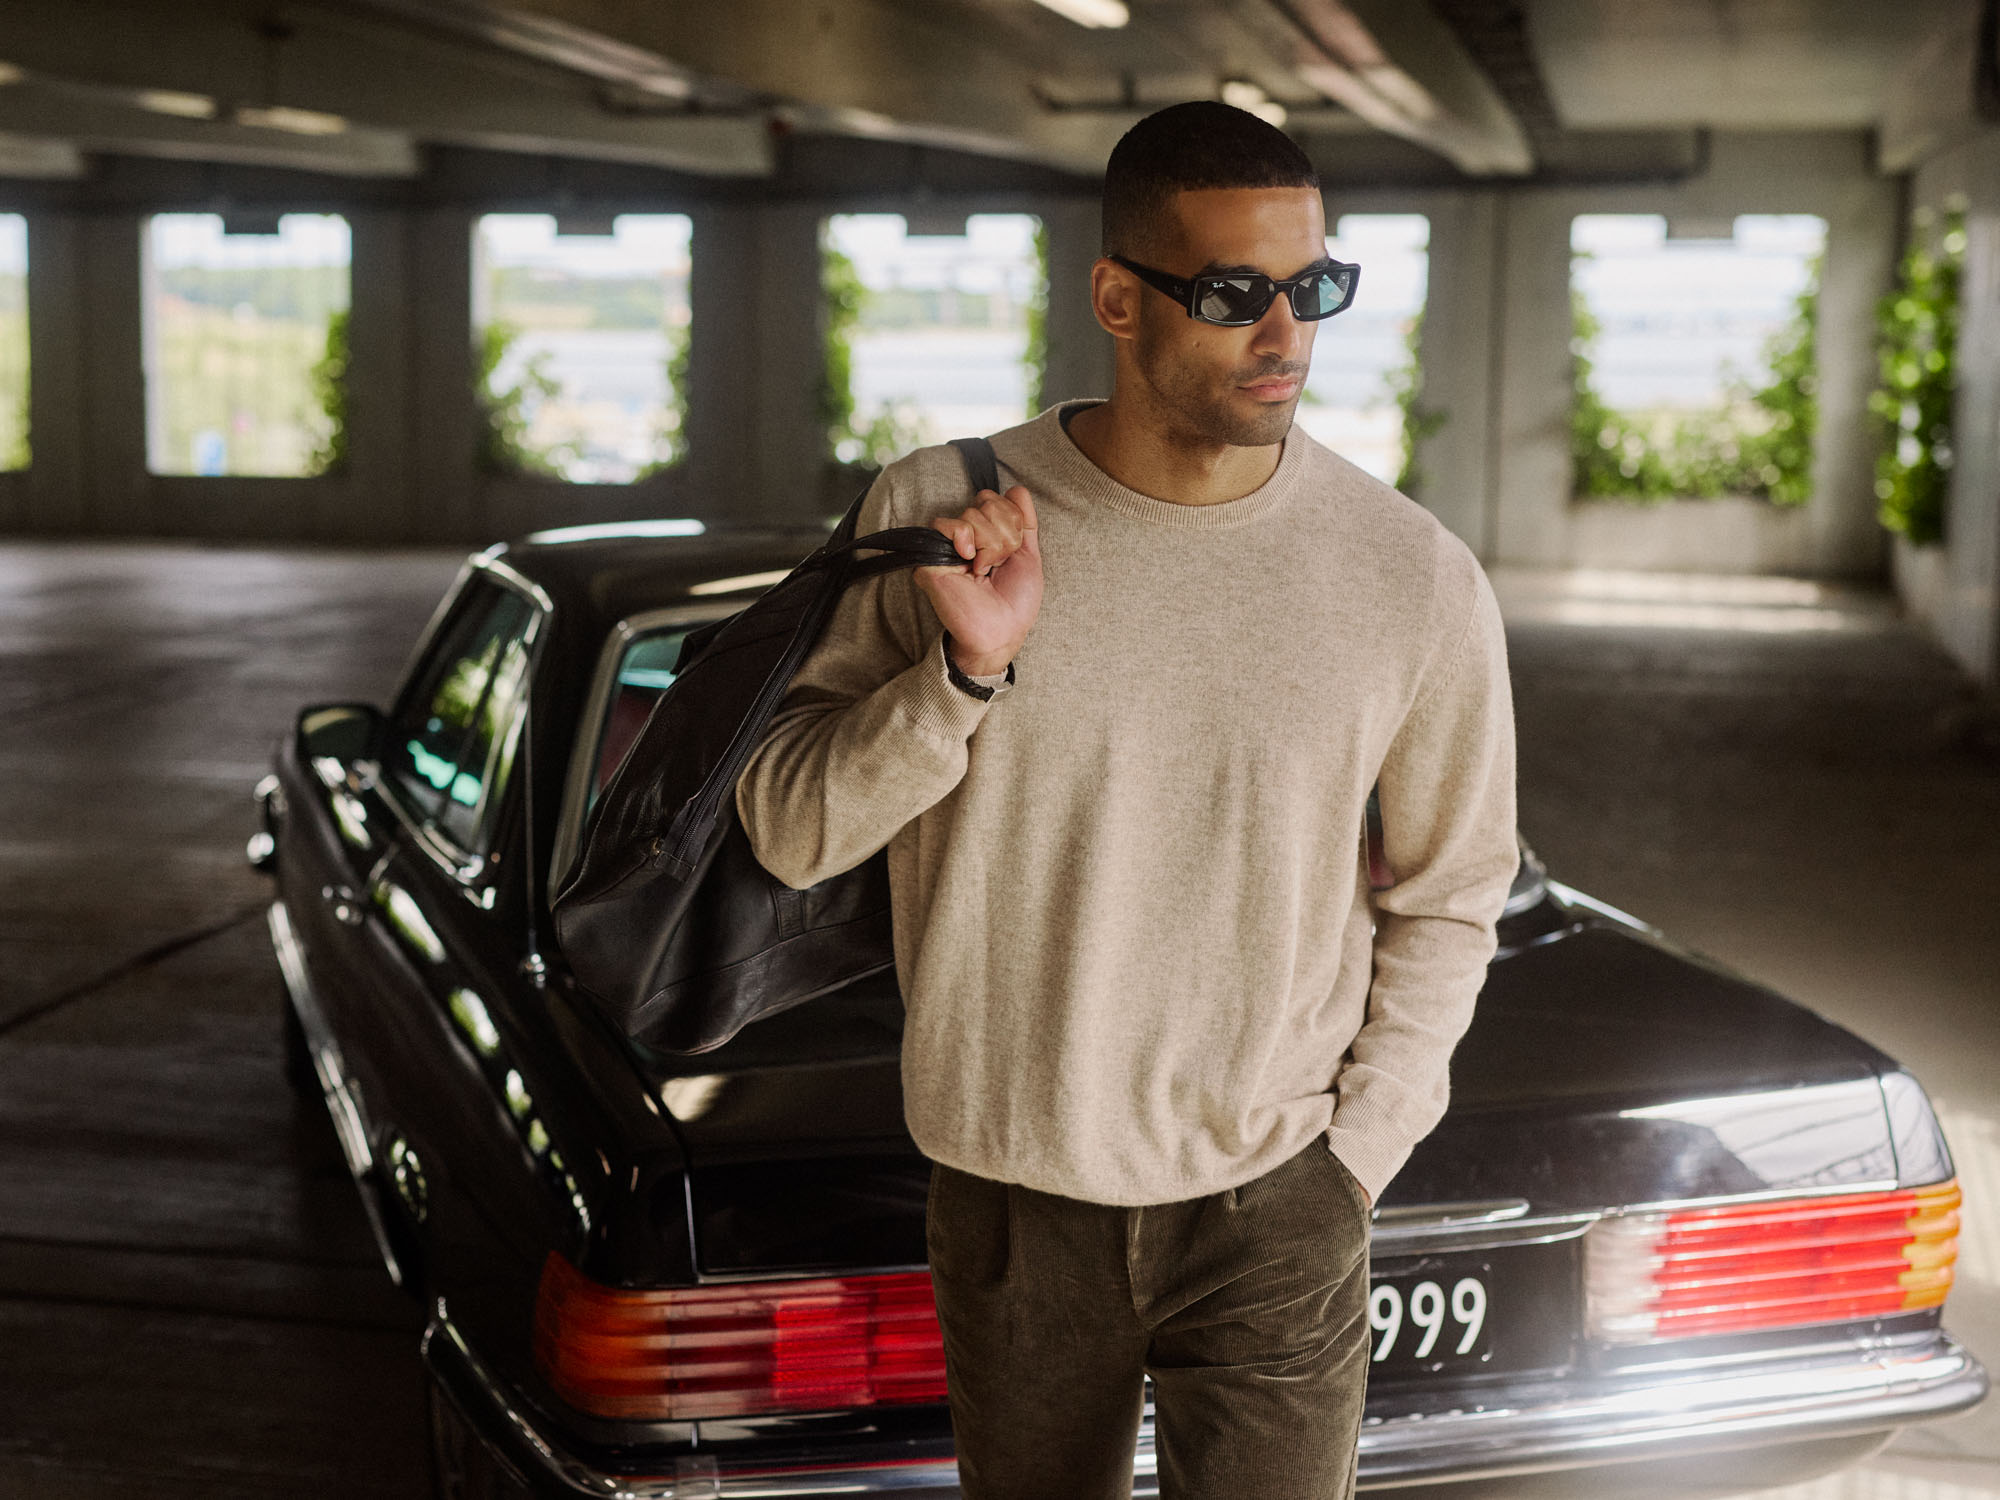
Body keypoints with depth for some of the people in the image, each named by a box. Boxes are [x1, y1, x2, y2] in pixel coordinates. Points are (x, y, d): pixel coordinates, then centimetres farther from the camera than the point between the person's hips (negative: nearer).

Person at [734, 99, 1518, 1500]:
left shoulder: (1416, 576, -7)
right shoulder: (940, 516, -8)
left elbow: (1449, 900, 5)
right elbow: (789, 831, -5)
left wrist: (1356, 1158, 1)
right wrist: (963, 670, -20)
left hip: (1273, 1204, 0)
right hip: (1012, 1194, 1)